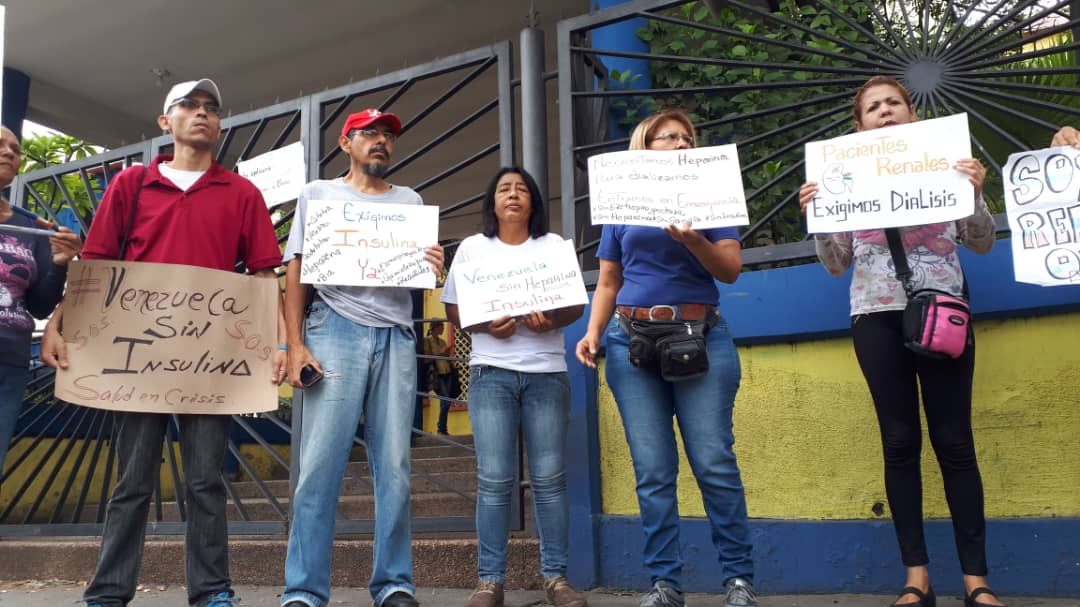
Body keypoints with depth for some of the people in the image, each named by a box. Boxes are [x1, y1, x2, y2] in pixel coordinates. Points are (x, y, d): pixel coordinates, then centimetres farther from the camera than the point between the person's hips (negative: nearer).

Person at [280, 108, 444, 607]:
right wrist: (294, 344, -6)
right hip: (336, 329, -2)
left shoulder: (410, 201, 20)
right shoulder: (318, 193, 13)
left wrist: (433, 267, -8)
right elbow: (296, 270, 6)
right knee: (320, 464, -8)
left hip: (397, 337, 3)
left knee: (394, 468, 0)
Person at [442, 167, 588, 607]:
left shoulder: (554, 245, 12)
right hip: (491, 373, -1)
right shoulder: (473, 247, 11)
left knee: (549, 478, 0)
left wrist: (551, 321, -13)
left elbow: (577, 305, 8)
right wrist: (485, 325, -12)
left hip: (547, 373, 1)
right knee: (493, 480, -4)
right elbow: (453, 309, 7)